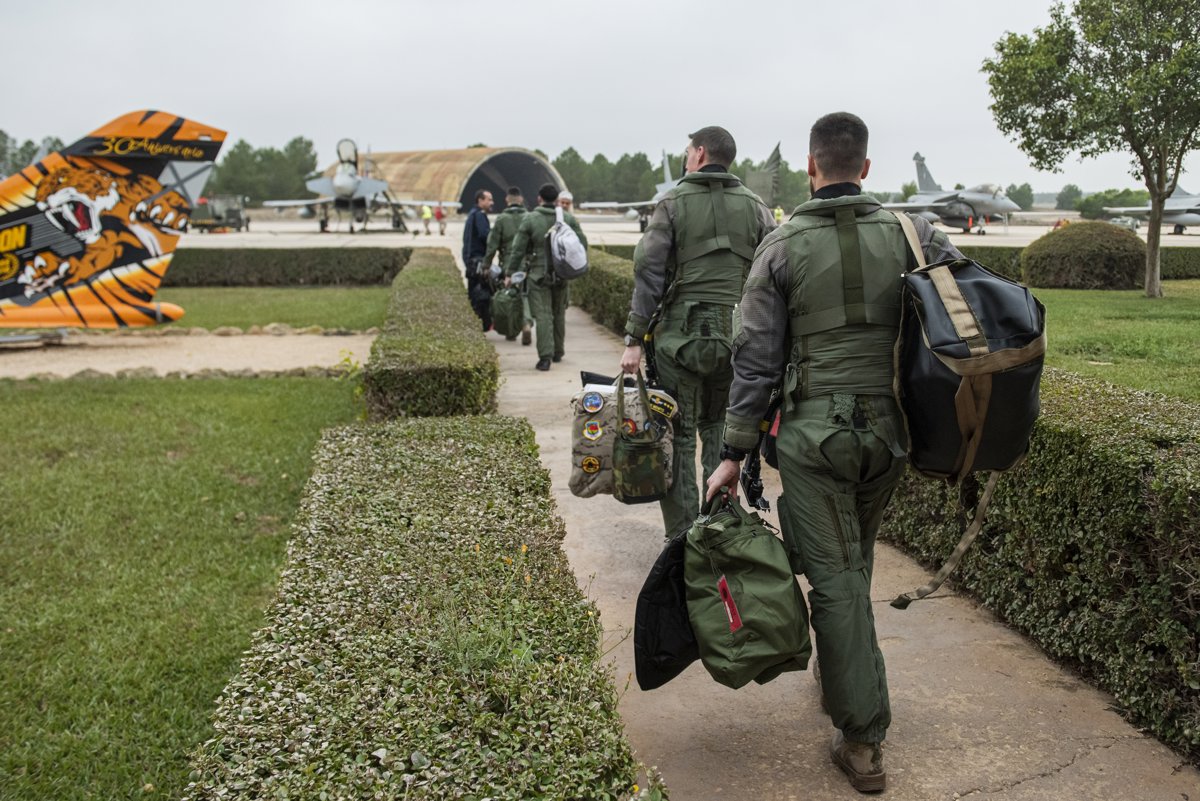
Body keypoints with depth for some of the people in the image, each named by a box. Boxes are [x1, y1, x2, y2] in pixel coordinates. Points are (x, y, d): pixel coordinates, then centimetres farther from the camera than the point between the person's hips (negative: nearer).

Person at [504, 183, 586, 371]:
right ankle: (558, 353, 26)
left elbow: (518, 249, -6)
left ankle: (545, 356, -12)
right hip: (562, 276, 3)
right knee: (559, 314, 17)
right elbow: (583, 244, 3)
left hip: (538, 275, -3)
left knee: (542, 315, -4)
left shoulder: (529, 219, -6)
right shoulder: (569, 219, 2)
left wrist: (510, 273, 1)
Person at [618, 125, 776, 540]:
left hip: (680, 335, -3)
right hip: (737, 337, 3)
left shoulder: (673, 203, 0)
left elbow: (648, 272, -5)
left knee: (679, 436, 4)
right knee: (720, 429, 16)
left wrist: (634, 339, -4)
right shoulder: (755, 206, 8)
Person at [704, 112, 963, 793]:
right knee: (854, 565, 23)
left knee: (835, 580, 2)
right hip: (890, 430, 3)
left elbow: (757, 358, -5)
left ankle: (863, 739, 6)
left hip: (814, 433, -3)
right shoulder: (912, 235, 2)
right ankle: (840, 674, 41)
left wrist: (735, 453, 1)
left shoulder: (782, 247, -4)